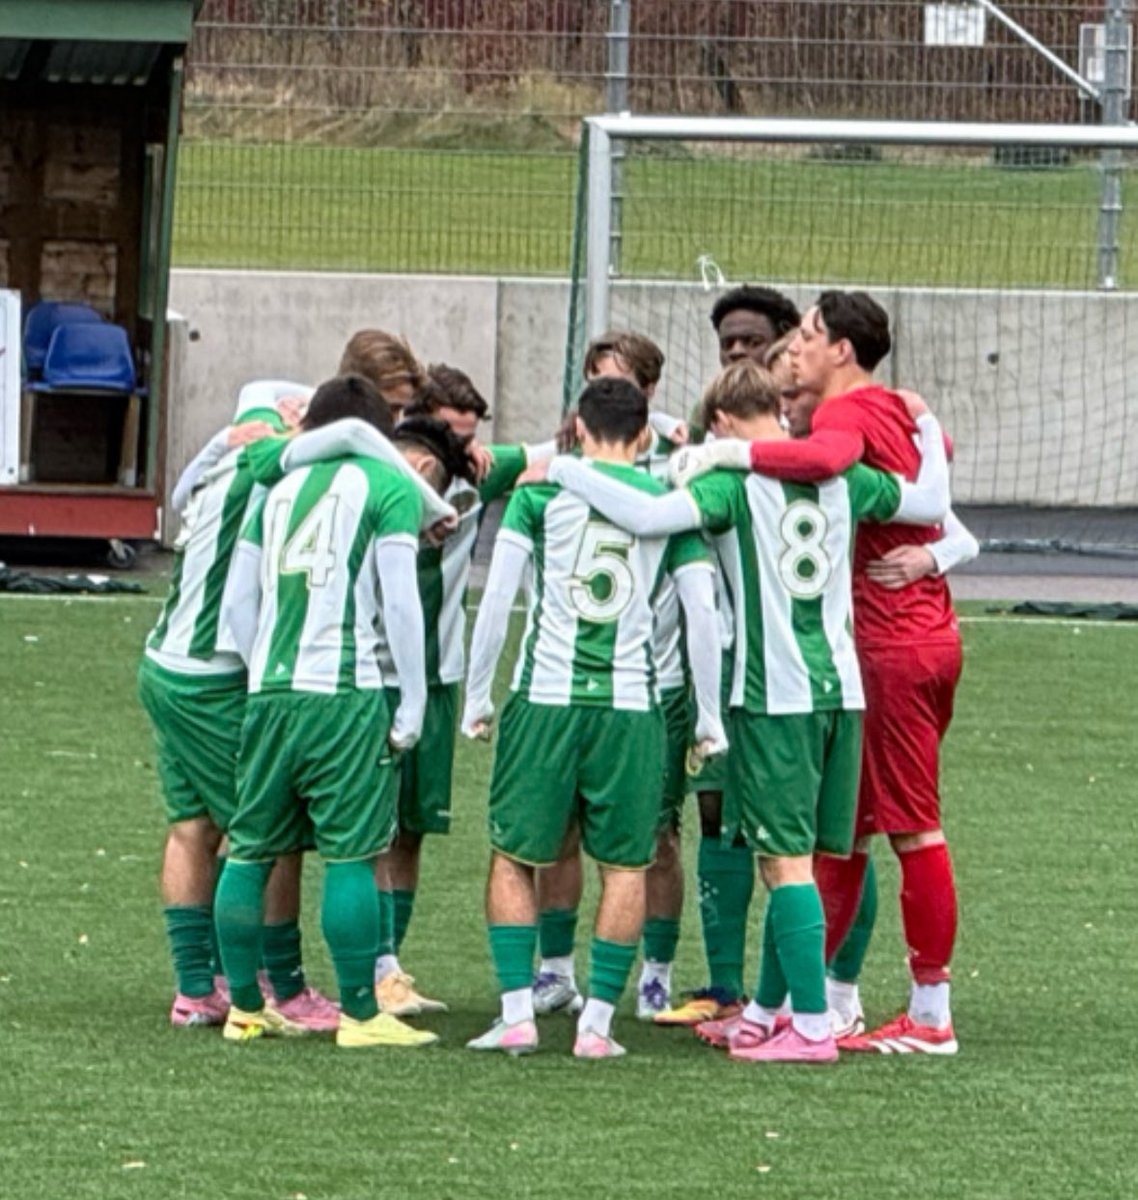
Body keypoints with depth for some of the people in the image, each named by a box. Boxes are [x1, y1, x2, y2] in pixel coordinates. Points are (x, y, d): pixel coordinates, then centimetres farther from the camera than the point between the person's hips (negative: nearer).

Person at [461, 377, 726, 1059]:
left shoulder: (541, 491, 3)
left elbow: (497, 599, -1)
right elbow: (703, 615, 3)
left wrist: (477, 696, 7)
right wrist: (711, 718, 11)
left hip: (547, 695, -1)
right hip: (632, 700, 1)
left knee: (514, 856, 10)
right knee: (625, 866, 9)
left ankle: (517, 1014, 2)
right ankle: (597, 1022, 4)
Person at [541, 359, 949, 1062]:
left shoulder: (735, 482, -9)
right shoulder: (841, 476, 7)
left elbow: (649, 515, -24)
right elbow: (931, 502, 17)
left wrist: (563, 470, -13)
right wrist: (928, 428, 34)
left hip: (774, 694, -6)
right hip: (841, 685, 6)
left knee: (787, 858, -5)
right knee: (799, 857, 13)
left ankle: (813, 1026, -9)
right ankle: (764, 1014, 22)